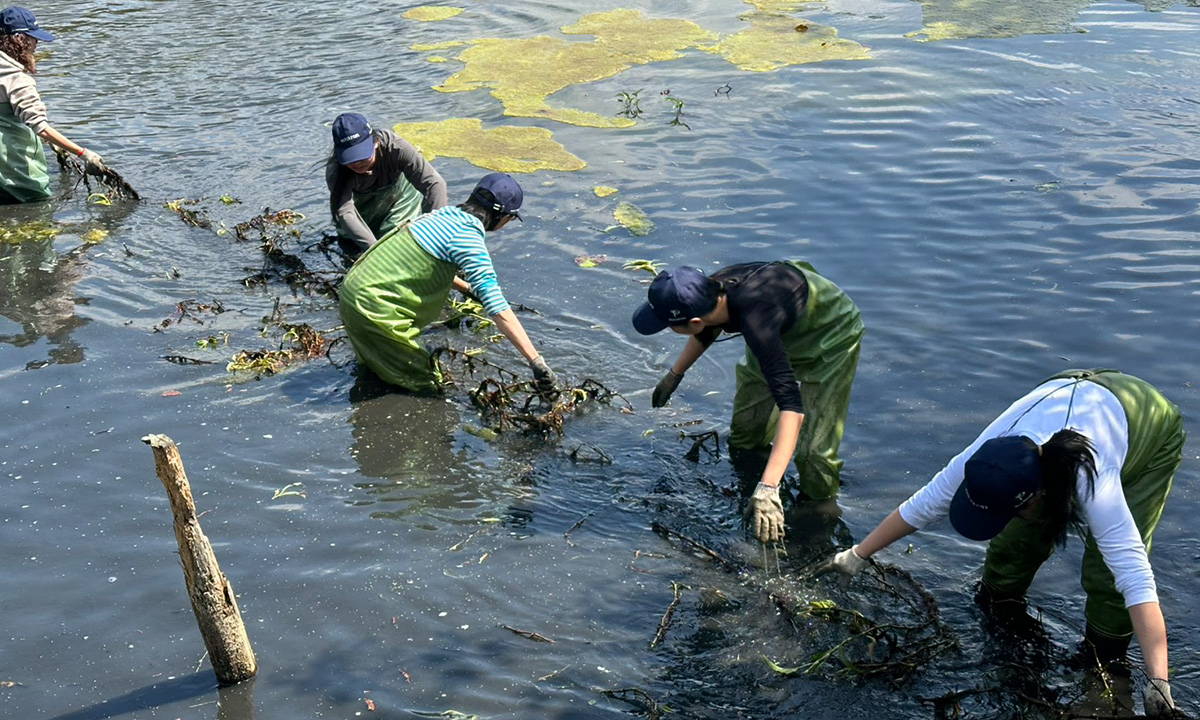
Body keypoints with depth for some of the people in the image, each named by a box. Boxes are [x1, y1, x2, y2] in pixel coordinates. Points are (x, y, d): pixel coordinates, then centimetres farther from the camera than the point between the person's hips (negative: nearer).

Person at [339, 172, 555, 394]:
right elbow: (498, 310, -23)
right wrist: (536, 361, -23)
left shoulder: (446, 214, 7)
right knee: (426, 384, 1)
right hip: (371, 307, -9)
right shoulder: (469, 238, -18)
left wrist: (467, 288, 38)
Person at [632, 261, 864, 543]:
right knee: (745, 433, 18)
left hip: (831, 337, -7)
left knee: (814, 453, -13)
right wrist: (674, 375, 18)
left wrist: (768, 488, -59)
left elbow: (791, 404, -51)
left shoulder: (756, 320, -46)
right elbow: (706, 332, 4)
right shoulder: (712, 291, -24)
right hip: (786, 332, 7)